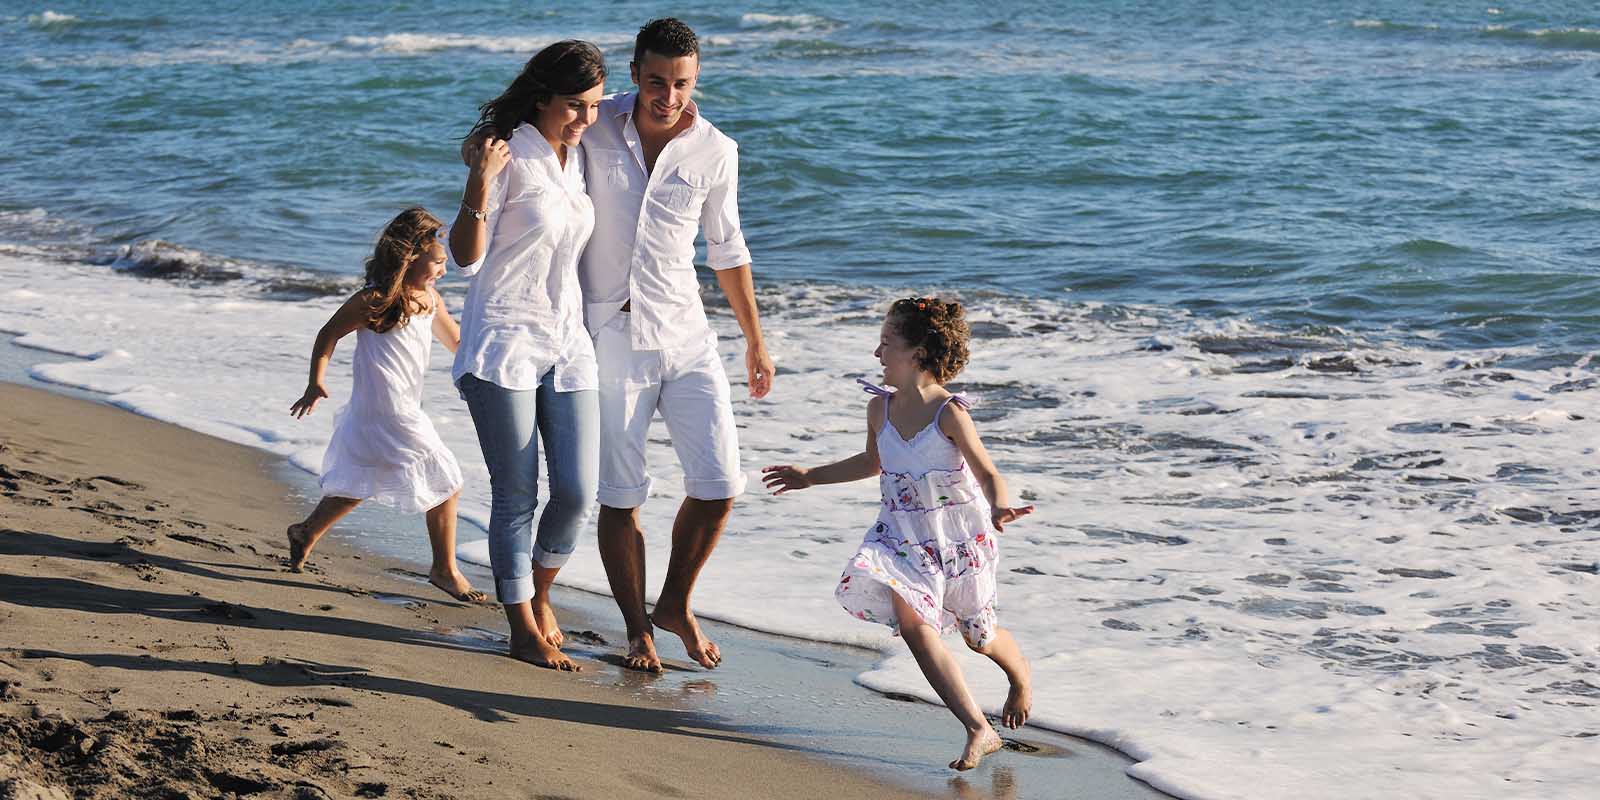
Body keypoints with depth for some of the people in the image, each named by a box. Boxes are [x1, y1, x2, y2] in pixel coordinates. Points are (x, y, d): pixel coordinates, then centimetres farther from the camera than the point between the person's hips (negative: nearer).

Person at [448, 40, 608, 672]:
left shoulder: (578, 157, 11)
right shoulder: (508, 156, -10)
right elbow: (467, 257, -11)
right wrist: (478, 188, -27)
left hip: (567, 345, 6)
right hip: (503, 343, -6)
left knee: (578, 491, 0)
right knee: (516, 494, -2)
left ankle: (539, 594, 24)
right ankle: (523, 628, 8)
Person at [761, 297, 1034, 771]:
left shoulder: (949, 413, -19)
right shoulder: (880, 408, -1)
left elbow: (986, 472, -17)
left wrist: (998, 508, -39)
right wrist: (810, 477, 23)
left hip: (960, 536, -4)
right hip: (905, 535, 4)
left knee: (979, 635, 13)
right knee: (912, 624, -19)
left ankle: (1020, 674, 51)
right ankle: (979, 730, -20)